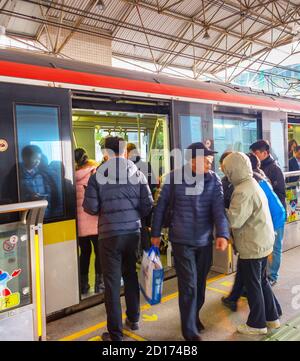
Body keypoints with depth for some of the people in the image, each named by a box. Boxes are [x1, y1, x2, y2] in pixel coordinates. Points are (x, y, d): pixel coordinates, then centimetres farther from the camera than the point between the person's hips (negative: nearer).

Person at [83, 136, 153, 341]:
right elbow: (148, 205, -1)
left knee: (112, 282, 6)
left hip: (110, 234, -3)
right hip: (133, 232, 3)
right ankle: (133, 320, 35)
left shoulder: (98, 175, -7)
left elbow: (90, 207, -7)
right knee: (131, 275, 20)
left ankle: (115, 333, 16)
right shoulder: (138, 173, -1)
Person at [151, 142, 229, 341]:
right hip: (182, 241, -3)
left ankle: (195, 316, 41)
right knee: (189, 285, 0)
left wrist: (222, 234, -26)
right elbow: (161, 206, -2)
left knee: (200, 283, 17)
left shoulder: (214, 180, -3)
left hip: (205, 241, 3)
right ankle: (190, 330, 17)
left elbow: (219, 208, -11)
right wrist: (156, 233, 2)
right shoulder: (174, 177, -9)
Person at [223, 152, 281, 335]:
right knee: (262, 280, 21)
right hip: (263, 242, 9)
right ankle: (272, 317, 34)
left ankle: (257, 324, 21)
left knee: (253, 285, 6)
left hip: (252, 246, -9)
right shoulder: (254, 184, 9)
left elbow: (234, 220, -27)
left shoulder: (243, 191, -23)